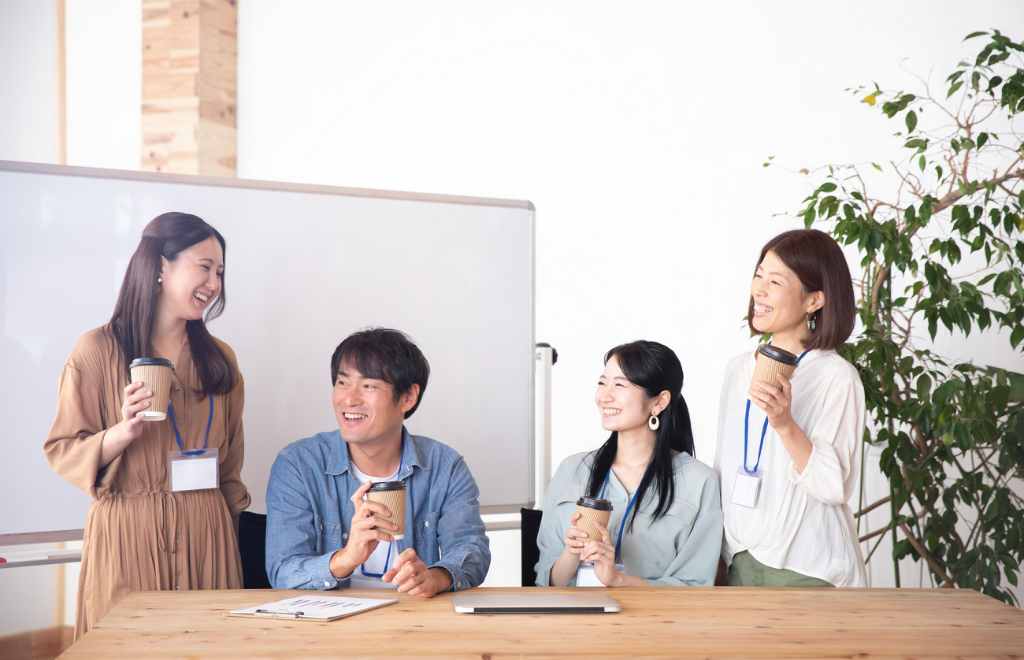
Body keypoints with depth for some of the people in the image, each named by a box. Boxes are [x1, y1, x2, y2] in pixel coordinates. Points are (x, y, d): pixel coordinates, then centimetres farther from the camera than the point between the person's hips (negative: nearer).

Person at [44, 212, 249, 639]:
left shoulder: (220, 359, 12)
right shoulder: (97, 351, -1)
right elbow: (62, 452, -3)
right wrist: (123, 433, -19)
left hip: (205, 532, 4)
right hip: (127, 535, -3)